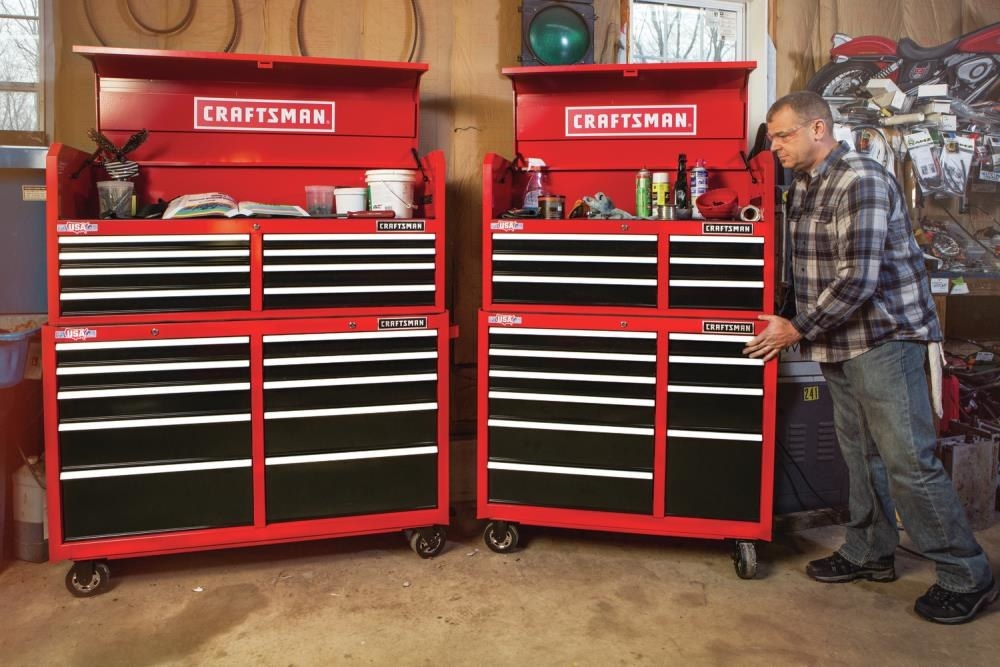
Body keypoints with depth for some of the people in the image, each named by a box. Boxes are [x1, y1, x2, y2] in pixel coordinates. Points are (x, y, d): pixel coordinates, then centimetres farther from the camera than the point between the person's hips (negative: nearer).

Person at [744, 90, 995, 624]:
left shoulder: (861, 181, -17)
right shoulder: (803, 186, 11)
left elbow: (857, 279, -23)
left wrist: (797, 329, -15)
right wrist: (797, 324, 9)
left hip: (883, 338, -9)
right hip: (838, 343, 9)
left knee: (908, 461, -5)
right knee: (860, 453, 16)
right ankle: (869, 553, 30)